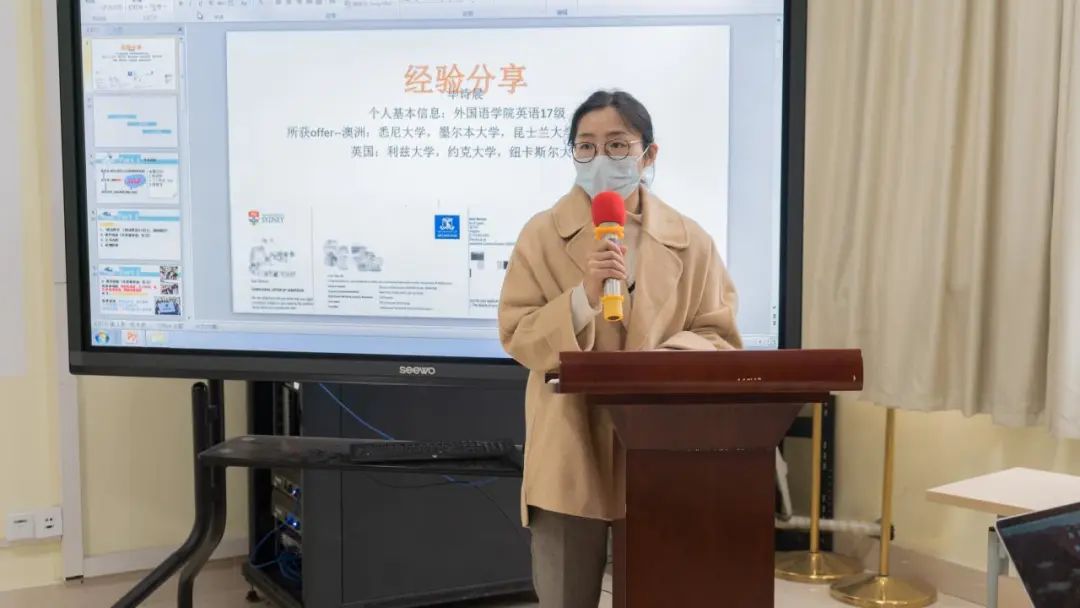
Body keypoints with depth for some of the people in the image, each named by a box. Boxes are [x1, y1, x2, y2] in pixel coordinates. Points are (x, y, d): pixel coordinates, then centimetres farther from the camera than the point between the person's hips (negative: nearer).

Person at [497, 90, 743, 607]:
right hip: (569, 456, -1)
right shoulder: (542, 235, 1)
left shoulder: (690, 241, 3)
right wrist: (583, 298, -20)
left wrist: (667, 360, -17)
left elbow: (718, 336, 4)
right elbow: (517, 335, -4)